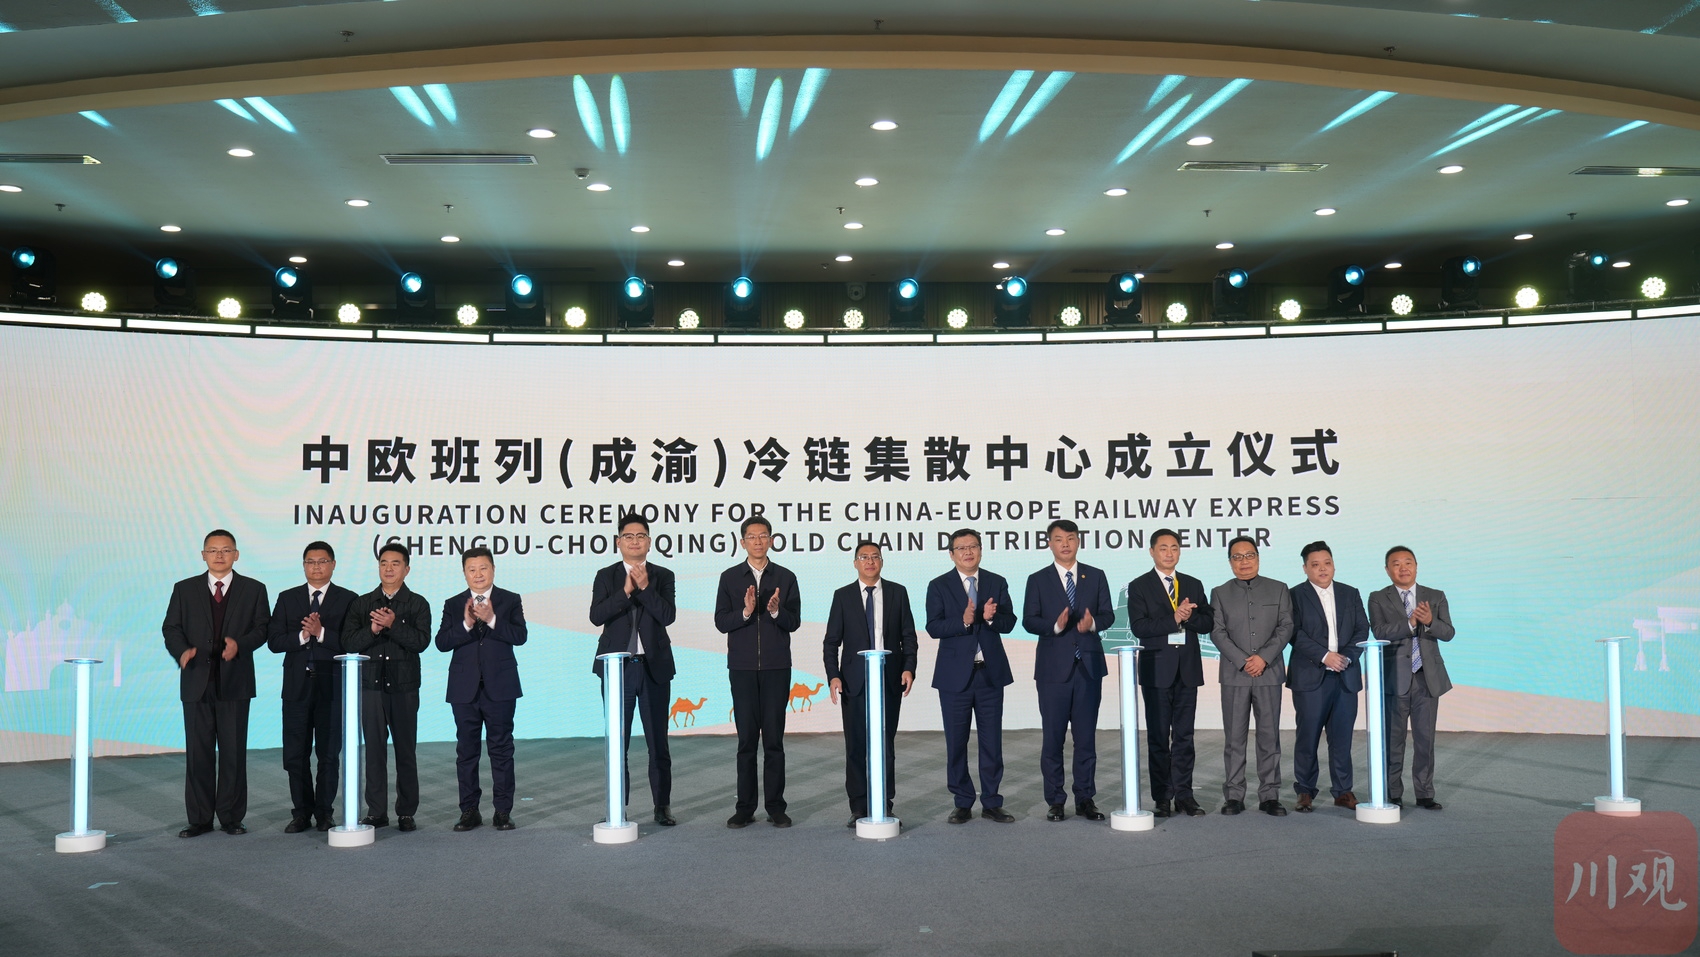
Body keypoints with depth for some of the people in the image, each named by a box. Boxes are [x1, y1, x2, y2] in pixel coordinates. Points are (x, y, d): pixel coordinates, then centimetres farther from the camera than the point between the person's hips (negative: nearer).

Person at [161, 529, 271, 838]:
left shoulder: (254, 590, 7)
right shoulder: (184, 589, 11)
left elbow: (262, 628, 2)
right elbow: (171, 627, 7)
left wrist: (240, 644, -16)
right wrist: (182, 650, -13)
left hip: (235, 682, -1)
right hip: (196, 682, 1)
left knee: (234, 752, 2)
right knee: (198, 752, 4)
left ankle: (231, 816, 10)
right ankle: (200, 819, 11)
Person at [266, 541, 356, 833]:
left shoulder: (347, 599, 2)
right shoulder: (287, 598, 10)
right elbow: (274, 641, 2)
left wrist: (321, 633, -18)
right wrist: (302, 636, -13)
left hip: (332, 686, -2)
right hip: (297, 686, 2)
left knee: (329, 754, 4)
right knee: (295, 754, 5)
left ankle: (324, 812, 15)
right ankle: (301, 812, 16)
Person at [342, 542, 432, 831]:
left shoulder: (417, 604, 4)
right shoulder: (361, 603, 11)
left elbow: (421, 641, -9)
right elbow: (348, 642, 1)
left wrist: (393, 624, -19)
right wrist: (372, 629, -15)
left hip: (404, 687, -2)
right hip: (370, 685, 2)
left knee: (405, 751, 1)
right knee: (374, 751, 3)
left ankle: (406, 813, 8)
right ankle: (376, 812, 11)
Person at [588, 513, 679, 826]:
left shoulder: (662, 576, 5)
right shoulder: (606, 576, 5)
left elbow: (668, 616, -9)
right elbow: (596, 616, -9)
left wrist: (645, 587, -17)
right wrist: (626, 591, -18)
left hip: (654, 667, 0)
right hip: (617, 667, 0)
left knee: (658, 742, 5)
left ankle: (662, 807, 13)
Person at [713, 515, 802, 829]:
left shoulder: (785, 577, 6)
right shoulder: (730, 577, 7)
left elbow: (794, 622, 3)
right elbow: (721, 622, 0)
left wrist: (776, 611, -17)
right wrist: (745, 612, -17)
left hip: (776, 667, 0)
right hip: (742, 668, 0)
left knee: (774, 739, 1)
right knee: (746, 739, 2)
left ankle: (775, 807, 6)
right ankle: (745, 808, 7)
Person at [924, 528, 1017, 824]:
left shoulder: (997, 583, 7)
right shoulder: (939, 586, 0)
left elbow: (1009, 622, 1)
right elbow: (933, 627, -10)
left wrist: (991, 617, -20)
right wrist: (963, 621, -26)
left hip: (991, 672, 2)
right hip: (955, 674, -2)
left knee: (992, 740, 5)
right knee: (956, 742, 5)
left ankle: (991, 802, 15)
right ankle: (963, 803, 16)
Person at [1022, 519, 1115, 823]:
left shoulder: (1096, 576, 9)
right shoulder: (1038, 580, 4)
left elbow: (1108, 614, 4)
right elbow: (1029, 621, -3)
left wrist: (1093, 623, -17)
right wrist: (1055, 625, -21)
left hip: (1089, 665, 2)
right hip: (1053, 667, -1)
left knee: (1086, 736, 5)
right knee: (1053, 737, 2)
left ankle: (1085, 798, 14)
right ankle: (1055, 801, 10)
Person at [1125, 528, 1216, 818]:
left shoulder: (1194, 585, 13)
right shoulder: (1139, 587, 1)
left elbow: (1208, 623, 5)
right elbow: (1138, 627, -12)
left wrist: (1189, 616, -14)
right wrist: (1174, 619, -19)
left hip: (1188, 668, 3)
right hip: (1157, 668, -3)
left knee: (1184, 735, 6)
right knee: (1158, 737, 2)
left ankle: (1183, 794, 11)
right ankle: (1162, 797, 7)